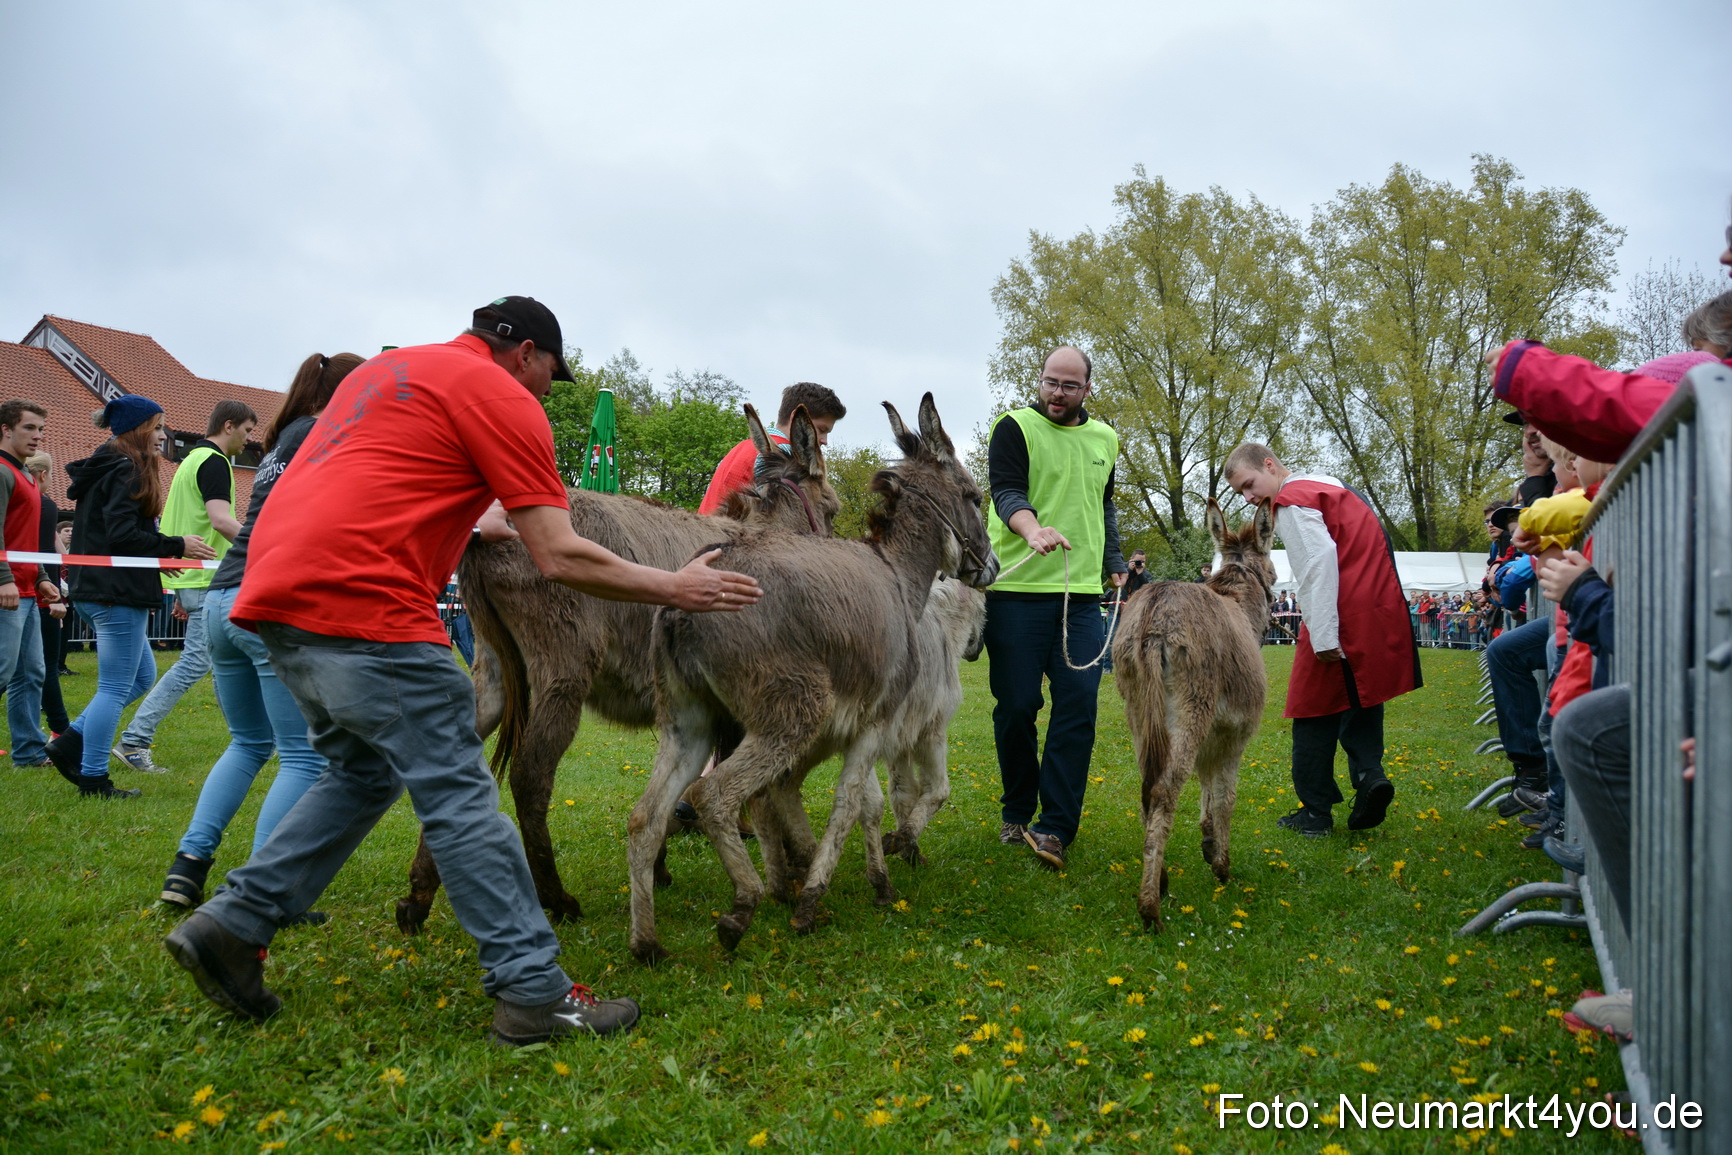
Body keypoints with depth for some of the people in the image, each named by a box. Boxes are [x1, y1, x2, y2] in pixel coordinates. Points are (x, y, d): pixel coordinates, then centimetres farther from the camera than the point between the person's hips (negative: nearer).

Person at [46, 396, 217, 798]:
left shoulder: (104, 469, 18)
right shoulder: (125, 471, -14)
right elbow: (123, 535, -22)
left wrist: (160, 554, 15)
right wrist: (176, 546, -14)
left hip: (96, 590, 10)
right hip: (118, 594, -10)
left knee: (141, 676, 18)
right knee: (116, 688, -2)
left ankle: (70, 744, 16)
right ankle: (93, 779, 4)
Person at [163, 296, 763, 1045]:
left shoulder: (387, 368, 25)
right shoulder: (501, 395, -1)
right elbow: (561, 559, -6)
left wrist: (474, 523, 46)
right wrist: (673, 588, 3)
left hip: (275, 590, 9)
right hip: (361, 600, -9)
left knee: (363, 772, 23)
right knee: (459, 796, -3)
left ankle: (230, 924, 20)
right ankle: (535, 994, 2)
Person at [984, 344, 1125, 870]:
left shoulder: (1104, 439, 17)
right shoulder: (1015, 427, -1)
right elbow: (1006, 491, -18)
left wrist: (1114, 561, 22)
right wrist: (1032, 528, -37)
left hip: (1082, 595, 4)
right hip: (1018, 591, -4)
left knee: (1078, 707, -5)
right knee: (1016, 707, 2)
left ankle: (1055, 827, -1)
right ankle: (1015, 815, 21)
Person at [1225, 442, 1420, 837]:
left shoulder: (1291, 500, -8)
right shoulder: (1325, 483, 20)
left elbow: (1319, 561, -19)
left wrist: (1323, 636, -21)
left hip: (1342, 619, -9)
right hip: (1381, 608, 9)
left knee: (1316, 706, 2)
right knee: (1360, 696, 17)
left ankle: (1315, 811, 7)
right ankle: (1369, 772, -4)